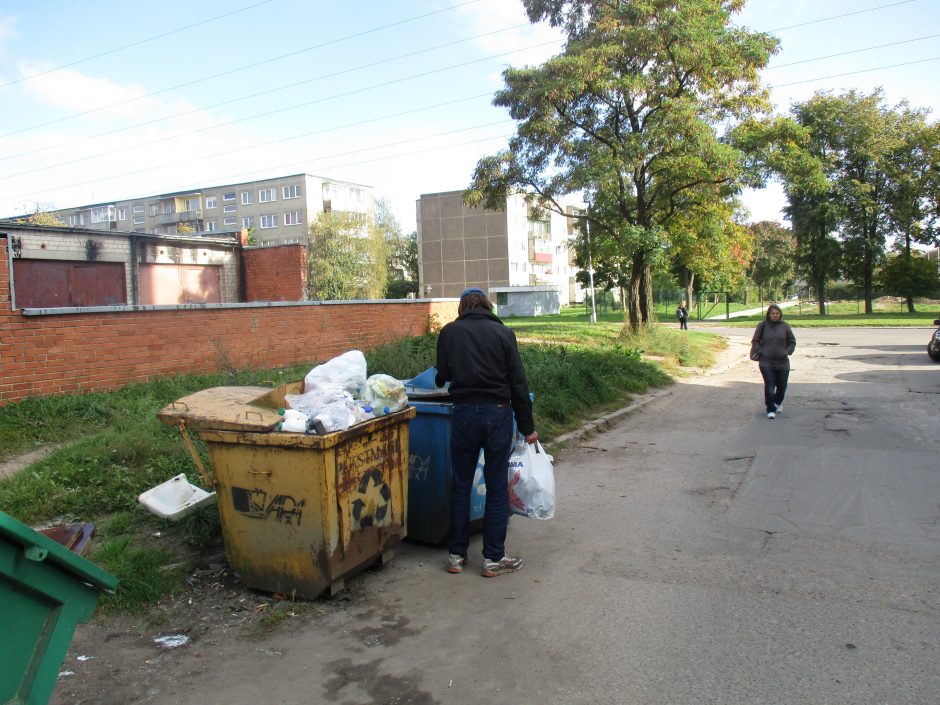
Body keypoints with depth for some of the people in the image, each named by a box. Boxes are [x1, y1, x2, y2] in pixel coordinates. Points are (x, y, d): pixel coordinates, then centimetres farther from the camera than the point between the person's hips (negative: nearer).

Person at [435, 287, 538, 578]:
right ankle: (493, 558, 14)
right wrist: (527, 426, 4)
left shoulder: (449, 332, 4)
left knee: (461, 486, 12)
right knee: (497, 487, 7)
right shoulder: (503, 333, 2)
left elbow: (442, 376, 10)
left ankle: (456, 555, 20)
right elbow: (518, 383, -1)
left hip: (464, 412, 1)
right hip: (498, 412, -1)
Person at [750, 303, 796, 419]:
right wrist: (758, 353, -6)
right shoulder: (762, 325, -1)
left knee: (782, 386, 12)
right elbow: (755, 341, 6)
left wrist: (787, 352, -1)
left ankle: (778, 403, 41)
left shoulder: (785, 326, 3)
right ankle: (771, 410, 2)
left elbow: (792, 342, 13)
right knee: (769, 386, -9)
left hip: (782, 362, 2)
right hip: (766, 363, -2)